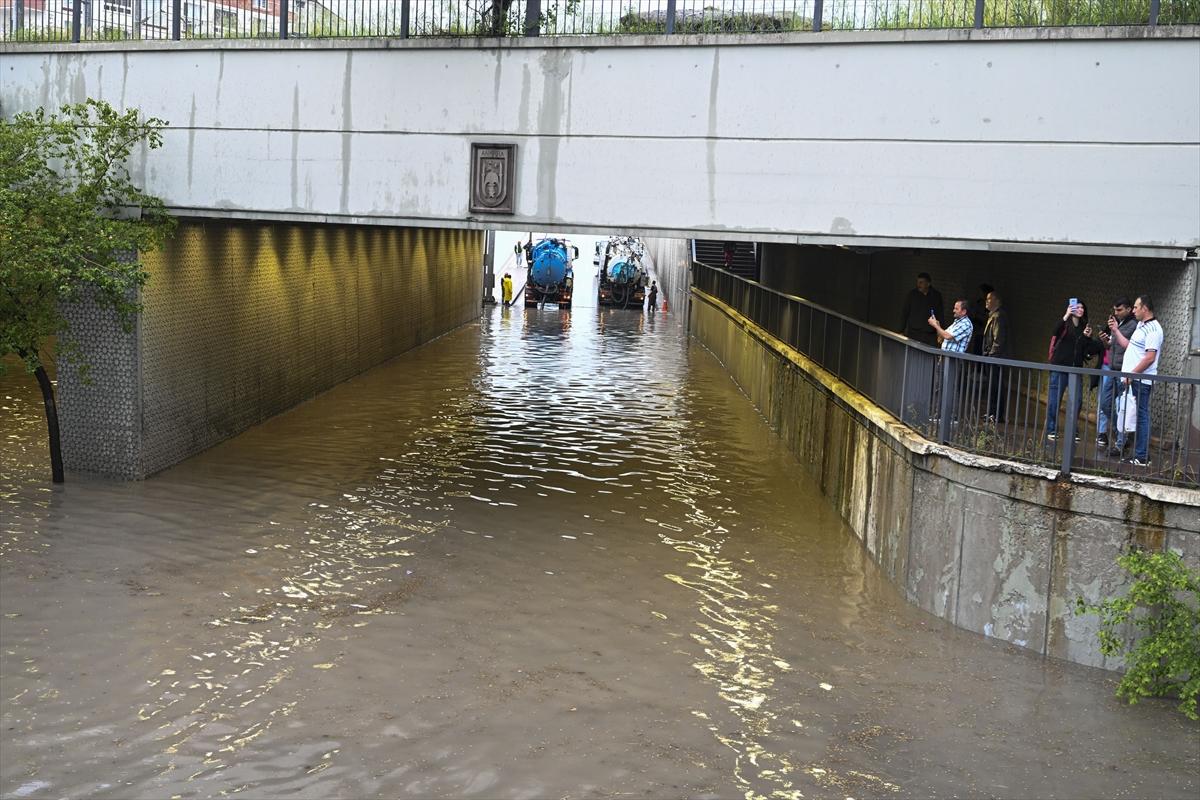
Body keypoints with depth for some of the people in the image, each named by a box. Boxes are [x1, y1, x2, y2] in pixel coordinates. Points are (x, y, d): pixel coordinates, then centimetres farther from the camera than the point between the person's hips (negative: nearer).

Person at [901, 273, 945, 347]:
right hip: (913, 334, 0)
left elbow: (940, 315, 8)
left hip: (930, 336, 0)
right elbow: (905, 313, 7)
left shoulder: (937, 296, 4)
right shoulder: (912, 294, 4)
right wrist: (901, 331, 4)